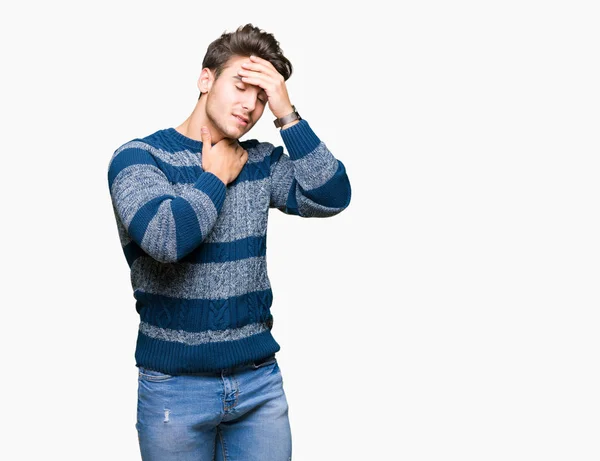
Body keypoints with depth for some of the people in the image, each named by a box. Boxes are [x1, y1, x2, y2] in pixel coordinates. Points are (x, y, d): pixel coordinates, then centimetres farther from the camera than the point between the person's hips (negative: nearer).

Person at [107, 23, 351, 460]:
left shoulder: (260, 161, 7)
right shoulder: (138, 157, -7)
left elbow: (331, 198, -8)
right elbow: (165, 238, -25)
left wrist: (286, 114, -11)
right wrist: (216, 176, -10)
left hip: (260, 378, 4)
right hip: (176, 385, -3)